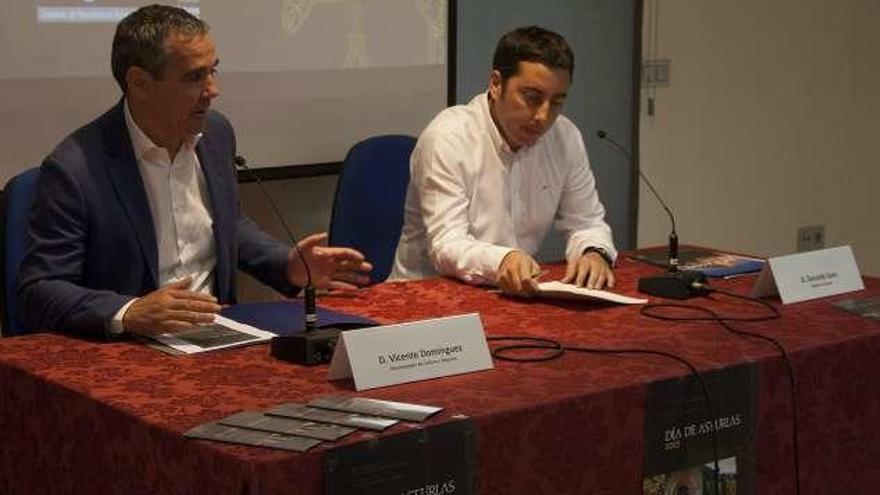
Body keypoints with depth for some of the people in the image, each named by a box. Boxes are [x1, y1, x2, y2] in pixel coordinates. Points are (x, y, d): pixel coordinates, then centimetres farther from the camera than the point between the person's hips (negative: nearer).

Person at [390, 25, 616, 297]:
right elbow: (446, 245, -21)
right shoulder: (447, 138, -15)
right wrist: (501, 261, -41)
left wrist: (595, 253, -13)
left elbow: (586, 222, 11)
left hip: (520, 294, 5)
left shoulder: (566, 137, 3)